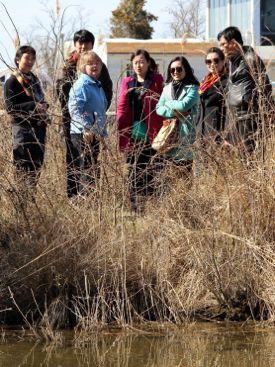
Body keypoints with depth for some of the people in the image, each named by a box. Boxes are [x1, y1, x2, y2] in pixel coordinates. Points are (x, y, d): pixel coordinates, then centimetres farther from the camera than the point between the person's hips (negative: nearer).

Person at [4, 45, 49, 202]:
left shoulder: (34, 79, 15)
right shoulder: (12, 82, -7)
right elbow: (10, 107, -14)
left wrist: (44, 106, 0)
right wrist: (33, 105, -22)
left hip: (39, 128, 7)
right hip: (23, 129, -7)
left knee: (37, 166, 7)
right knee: (23, 169, -7)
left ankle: (32, 199, 14)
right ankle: (23, 200, -3)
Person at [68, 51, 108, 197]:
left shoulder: (98, 86, 18)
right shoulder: (81, 85, -12)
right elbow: (74, 108, -21)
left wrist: (103, 133, 23)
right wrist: (86, 128, -26)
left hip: (95, 134, 9)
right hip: (83, 135, -9)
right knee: (88, 168, -11)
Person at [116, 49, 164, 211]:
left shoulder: (157, 80, 3)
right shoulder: (127, 82, 12)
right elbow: (122, 108, 9)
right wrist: (122, 132, -1)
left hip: (150, 133, -3)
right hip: (132, 134, 3)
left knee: (149, 169, -2)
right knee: (134, 169, 4)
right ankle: (134, 204, 7)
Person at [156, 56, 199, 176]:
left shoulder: (192, 88, 0)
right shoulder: (167, 87, 16)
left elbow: (184, 105, -15)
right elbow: (159, 108, 8)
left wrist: (168, 103, 2)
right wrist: (174, 112, -8)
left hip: (186, 134, -4)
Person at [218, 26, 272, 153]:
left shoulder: (250, 59, -10)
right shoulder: (233, 61, 18)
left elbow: (264, 88, -12)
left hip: (248, 119, -9)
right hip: (235, 118, 9)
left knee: (247, 152, -11)